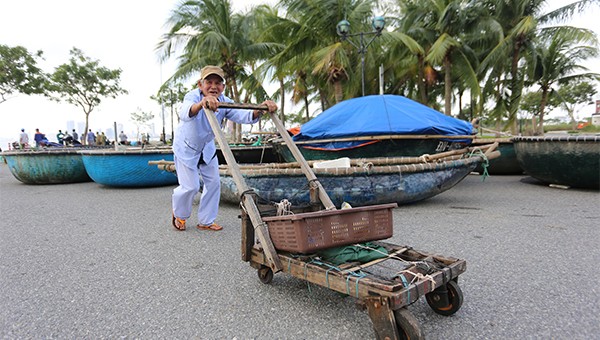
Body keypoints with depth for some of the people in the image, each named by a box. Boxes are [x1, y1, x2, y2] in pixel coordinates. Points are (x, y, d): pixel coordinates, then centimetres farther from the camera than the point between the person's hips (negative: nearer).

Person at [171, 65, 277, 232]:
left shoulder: (224, 102, -16)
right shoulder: (193, 96, -30)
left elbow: (243, 116, -30)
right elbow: (185, 114, -54)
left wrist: (259, 110, -52)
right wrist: (201, 104, -77)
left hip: (207, 148, 5)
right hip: (186, 148, -5)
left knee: (214, 183, 4)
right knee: (191, 186, -7)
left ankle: (205, 221, 21)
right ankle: (178, 214, 27)